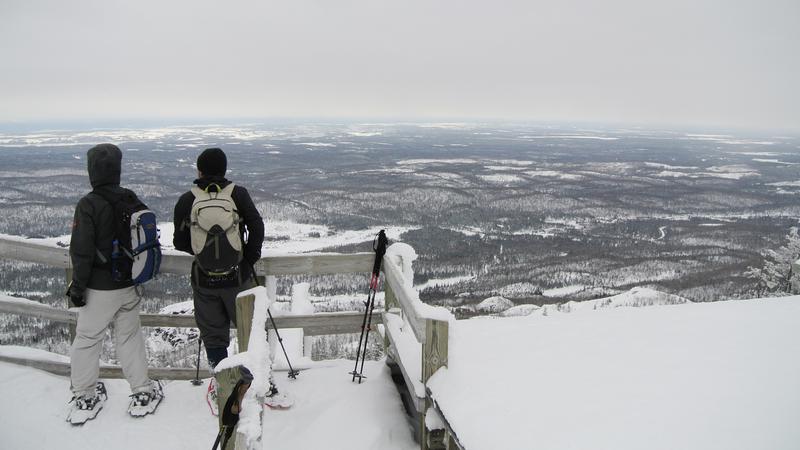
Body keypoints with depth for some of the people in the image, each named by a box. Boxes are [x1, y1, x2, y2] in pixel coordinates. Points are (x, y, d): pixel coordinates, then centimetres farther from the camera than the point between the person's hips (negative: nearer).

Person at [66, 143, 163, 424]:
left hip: (99, 288, -4)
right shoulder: (132, 200, -2)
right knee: (129, 337, 16)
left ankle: (84, 396, 26)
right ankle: (142, 393, 22)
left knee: (87, 339, 13)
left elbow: (82, 252, -17)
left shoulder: (88, 205, -18)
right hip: (129, 285, 5)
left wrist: (77, 286, -5)